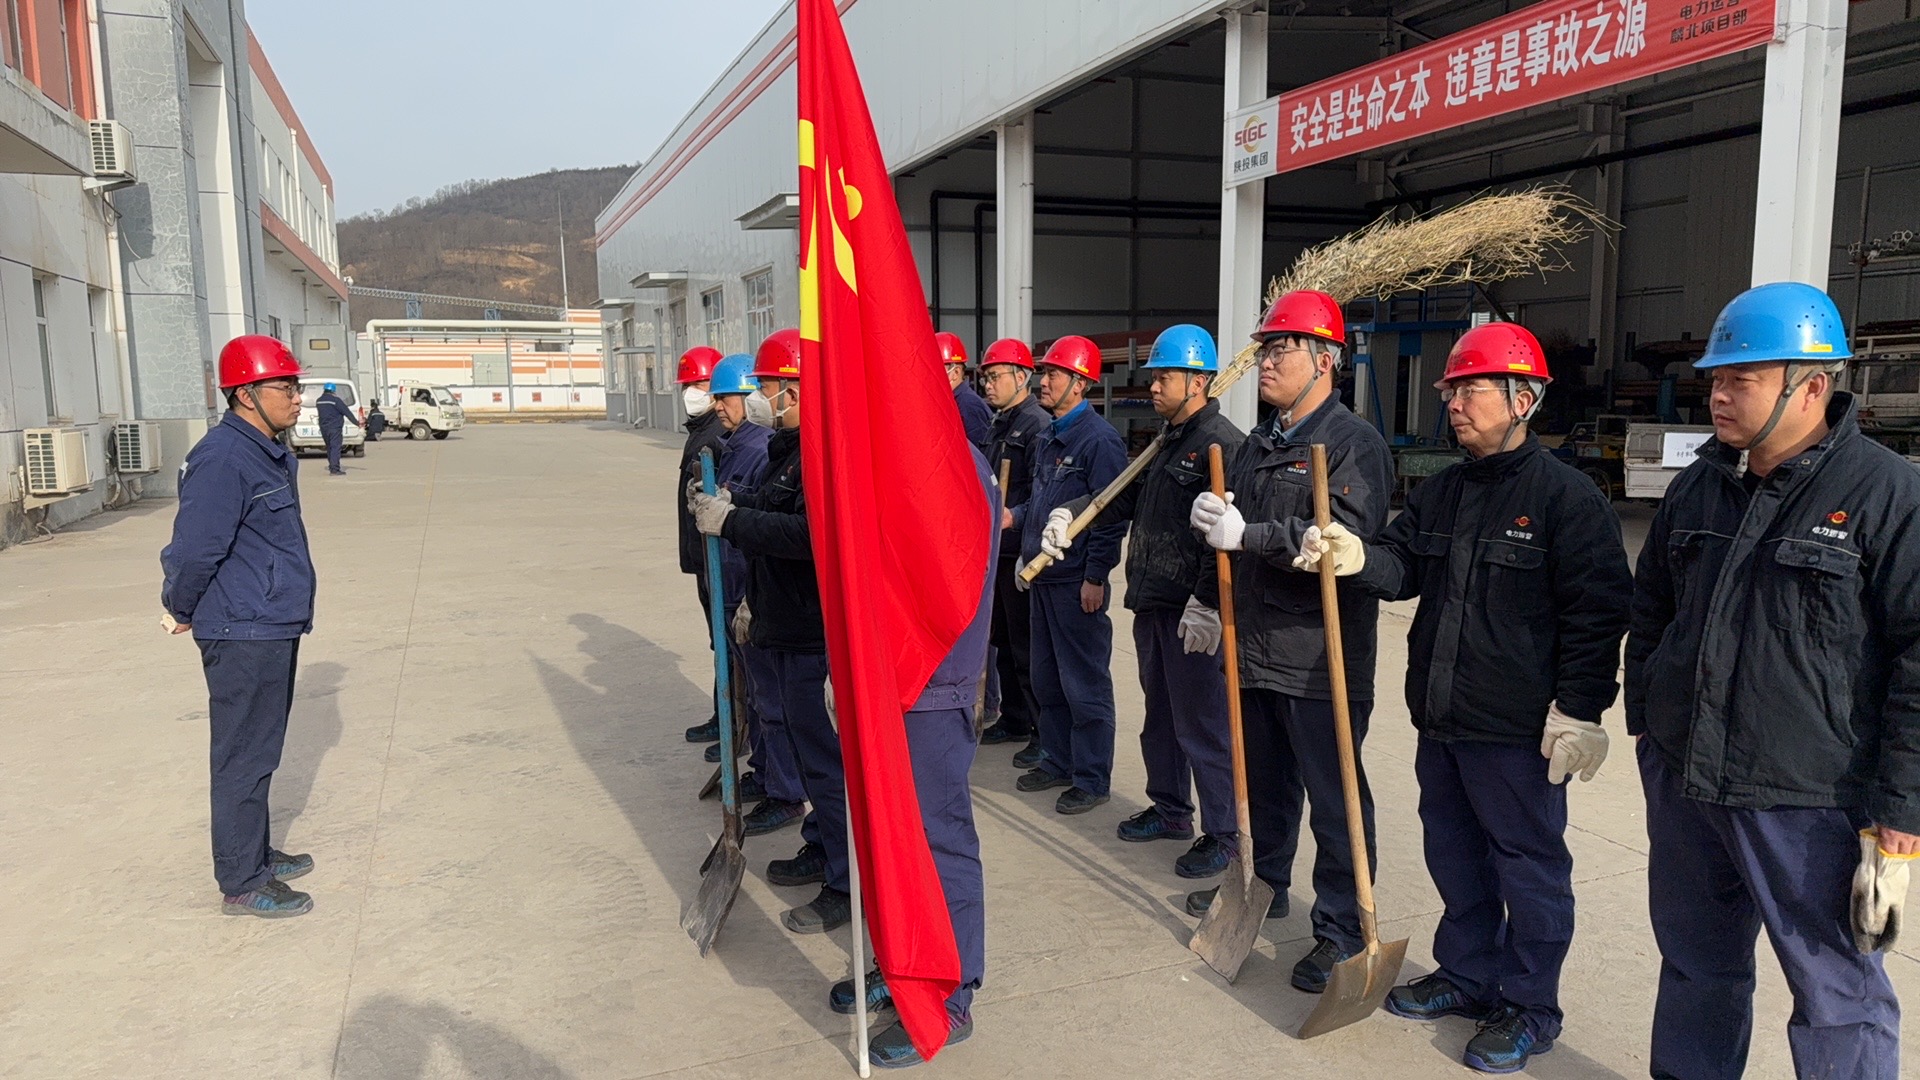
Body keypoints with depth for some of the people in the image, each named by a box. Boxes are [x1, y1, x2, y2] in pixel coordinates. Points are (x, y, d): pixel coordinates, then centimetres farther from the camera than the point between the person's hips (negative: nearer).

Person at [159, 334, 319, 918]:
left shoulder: (271, 454, 11)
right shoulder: (223, 460, -21)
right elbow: (195, 548, -21)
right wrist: (183, 611, -5)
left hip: (275, 628, 10)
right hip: (242, 635, -9)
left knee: (260, 751, 19)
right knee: (244, 758, 0)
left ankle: (257, 852, 33)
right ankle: (242, 883, 11)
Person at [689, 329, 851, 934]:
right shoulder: (789, 447, 13)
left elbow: (810, 536, -33)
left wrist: (730, 520, -25)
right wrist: (754, 601, 25)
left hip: (815, 636, -11)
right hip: (786, 628, 11)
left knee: (826, 757, -2)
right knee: (808, 748, 22)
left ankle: (847, 886, 10)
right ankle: (821, 851, 38)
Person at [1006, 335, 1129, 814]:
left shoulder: (1099, 440, -13)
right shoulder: (1047, 438, 14)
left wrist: (1095, 577, -19)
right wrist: (1016, 516, 5)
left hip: (1077, 581, -9)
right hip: (1043, 576, 9)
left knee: (1084, 684, 0)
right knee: (1046, 678, 17)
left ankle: (1091, 779, 11)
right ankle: (1058, 760, 31)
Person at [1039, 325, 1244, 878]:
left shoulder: (1222, 443, -14)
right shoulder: (1165, 442, 16)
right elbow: (1126, 497, 21)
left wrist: (1207, 604, -25)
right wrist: (1070, 513, 5)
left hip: (1193, 610, -10)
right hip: (1151, 603, 10)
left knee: (1201, 722, -2)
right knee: (1160, 714, 19)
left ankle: (1221, 832, 11)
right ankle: (1170, 810, 34)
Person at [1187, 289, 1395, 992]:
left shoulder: (1354, 444, -12)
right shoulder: (1257, 444, 14)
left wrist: (1247, 534, -29)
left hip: (1320, 657, -8)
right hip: (1253, 646, 8)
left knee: (1334, 796, 2)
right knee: (1263, 780, 22)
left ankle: (1341, 928, 15)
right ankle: (1264, 882, 41)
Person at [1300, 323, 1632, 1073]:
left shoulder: (1567, 496, -11)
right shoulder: (1439, 494, 11)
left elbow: (1597, 611, -14)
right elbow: (1403, 564, 4)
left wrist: (1579, 711, -17)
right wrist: (1358, 558, -18)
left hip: (1516, 730, -7)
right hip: (1440, 719, 7)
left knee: (1528, 863, 7)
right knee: (1454, 854, 19)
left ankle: (1527, 1005, 22)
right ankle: (1467, 973, 36)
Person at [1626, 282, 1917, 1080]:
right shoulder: (1698, 487, 8)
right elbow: (1650, 614, 20)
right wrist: (1645, 727, 17)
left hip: (1807, 804, -6)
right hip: (1682, 783, 6)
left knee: (1837, 997, 5)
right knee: (1695, 965, 20)